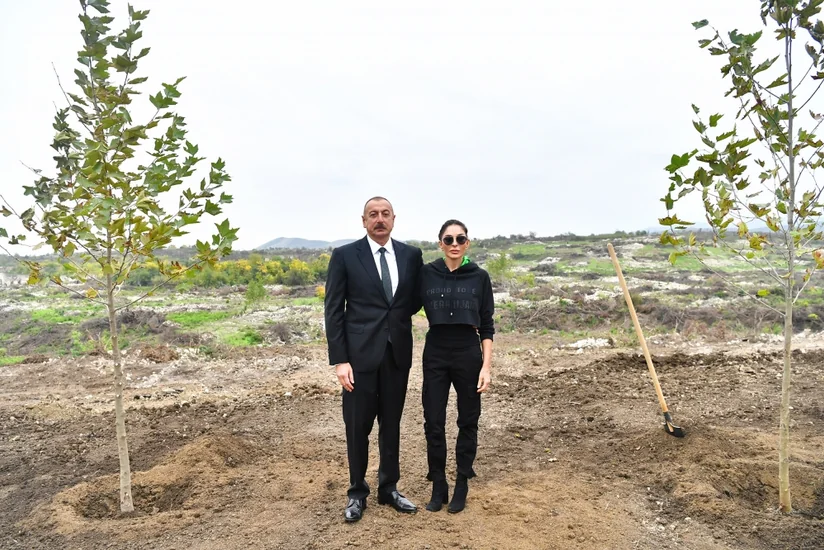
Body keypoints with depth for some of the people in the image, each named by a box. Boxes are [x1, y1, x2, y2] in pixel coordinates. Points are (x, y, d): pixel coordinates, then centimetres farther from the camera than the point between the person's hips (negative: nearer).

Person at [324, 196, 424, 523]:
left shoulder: (411, 255, 4)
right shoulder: (344, 256, -5)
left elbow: (417, 299, 17)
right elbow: (333, 310, -7)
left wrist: (398, 316, 1)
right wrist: (339, 360, -11)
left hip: (398, 352, 3)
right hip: (361, 353, -3)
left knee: (391, 424, 15)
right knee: (358, 426, 8)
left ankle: (389, 488, 31)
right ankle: (357, 492, 27)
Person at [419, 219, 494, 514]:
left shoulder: (479, 277, -2)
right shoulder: (426, 274, -1)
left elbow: (487, 325, 0)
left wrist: (487, 366, -5)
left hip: (469, 354, 0)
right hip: (435, 354, 1)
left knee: (468, 421, 10)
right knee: (433, 423, 4)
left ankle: (461, 485, 27)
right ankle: (438, 486, 22)